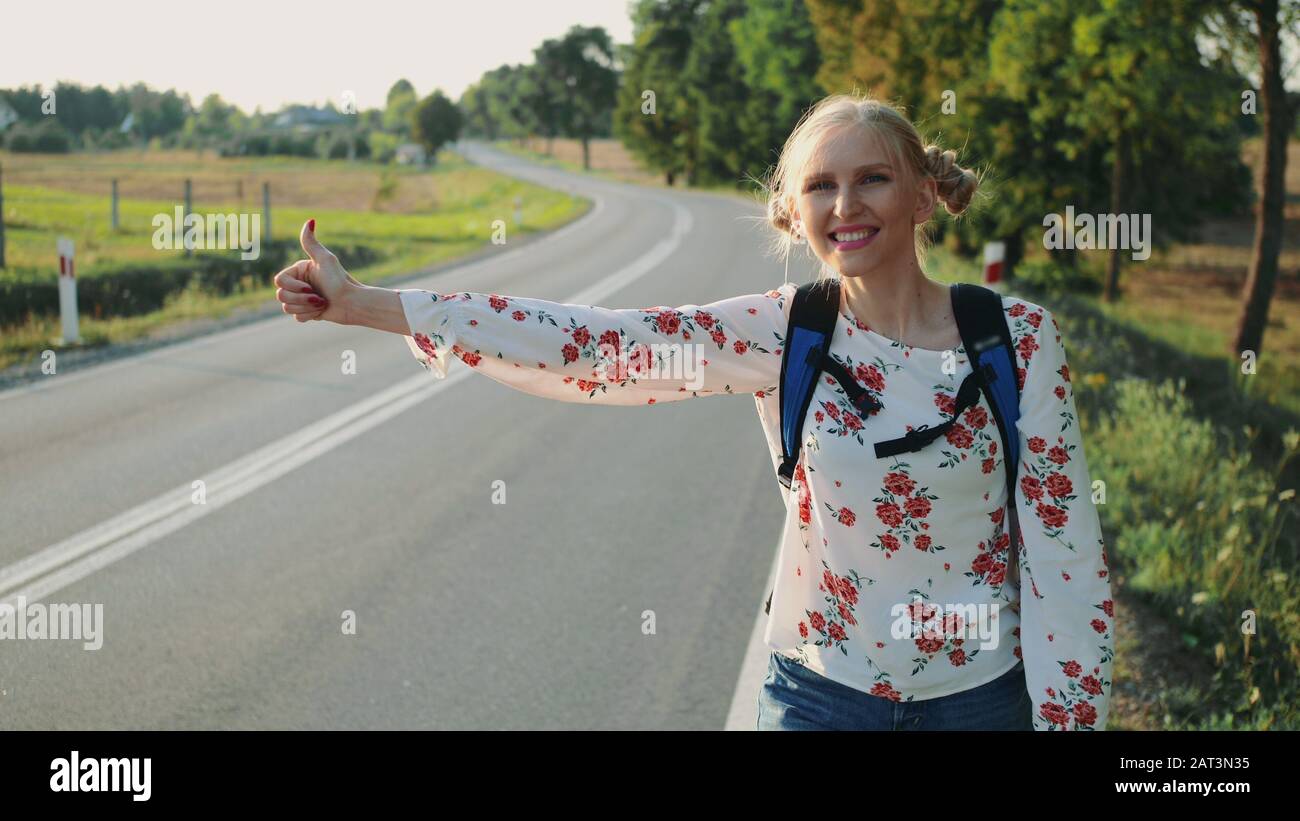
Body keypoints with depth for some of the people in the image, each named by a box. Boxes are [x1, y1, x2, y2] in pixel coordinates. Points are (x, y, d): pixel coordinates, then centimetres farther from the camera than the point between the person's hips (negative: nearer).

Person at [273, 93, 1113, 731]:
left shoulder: (1019, 336, -9)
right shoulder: (778, 335, -7)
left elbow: (1064, 549, -6)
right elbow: (589, 345, -12)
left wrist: (1069, 715, -7)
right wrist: (364, 305, -15)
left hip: (981, 694, -1)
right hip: (821, 692, 1)